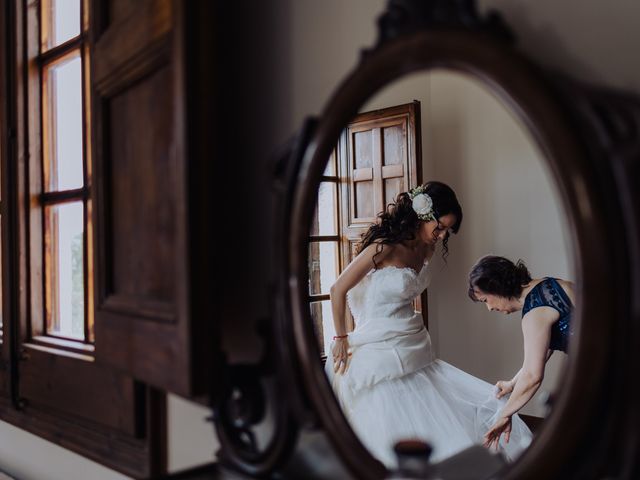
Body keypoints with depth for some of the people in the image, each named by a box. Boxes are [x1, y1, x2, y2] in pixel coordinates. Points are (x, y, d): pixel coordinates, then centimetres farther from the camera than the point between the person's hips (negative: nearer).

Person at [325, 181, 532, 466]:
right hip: (381, 359, -8)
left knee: (487, 408, 5)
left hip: (414, 354, 8)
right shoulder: (385, 247, -17)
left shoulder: (426, 250, 7)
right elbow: (338, 290, -11)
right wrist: (340, 338, -3)